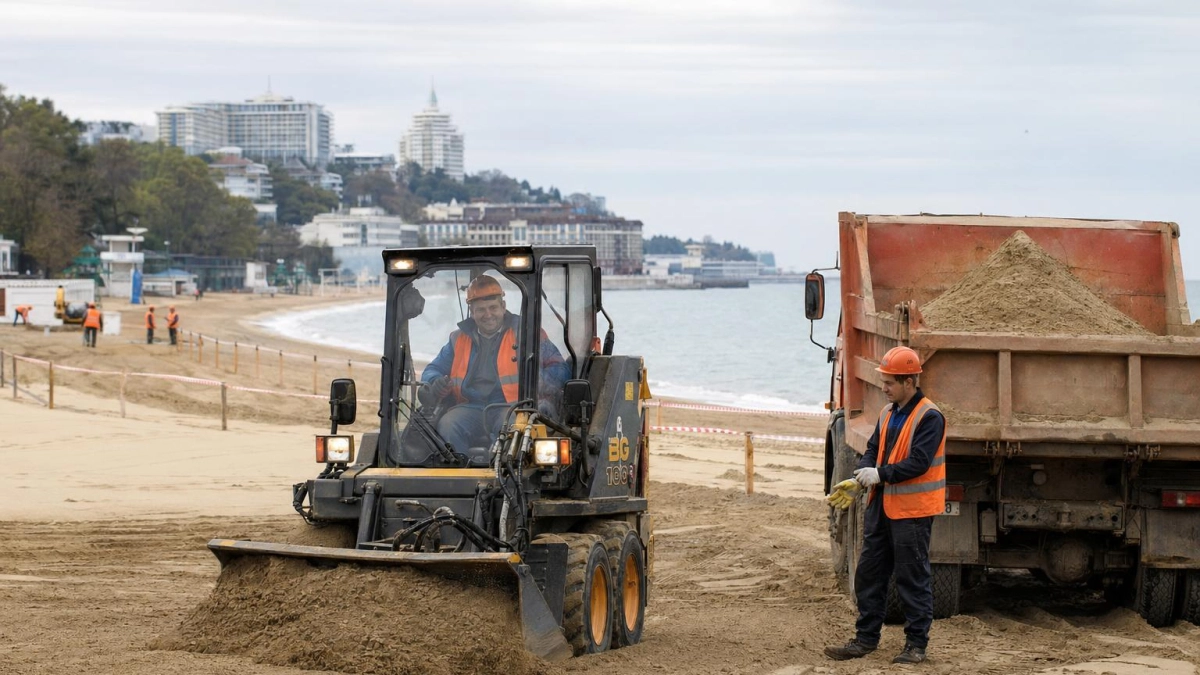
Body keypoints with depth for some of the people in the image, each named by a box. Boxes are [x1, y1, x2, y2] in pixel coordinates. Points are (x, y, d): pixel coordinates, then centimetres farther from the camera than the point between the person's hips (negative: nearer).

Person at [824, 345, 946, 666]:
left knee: (913, 578, 0)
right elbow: (873, 451, 14)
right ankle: (866, 638, 20)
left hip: (913, 510, -8)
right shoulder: (888, 414, 12)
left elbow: (918, 463, -21)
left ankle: (916, 643, 8)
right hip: (882, 506, 8)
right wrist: (859, 480, -3)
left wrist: (880, 474, -22)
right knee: (869, 573, 11)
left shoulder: (929, 417, -14)